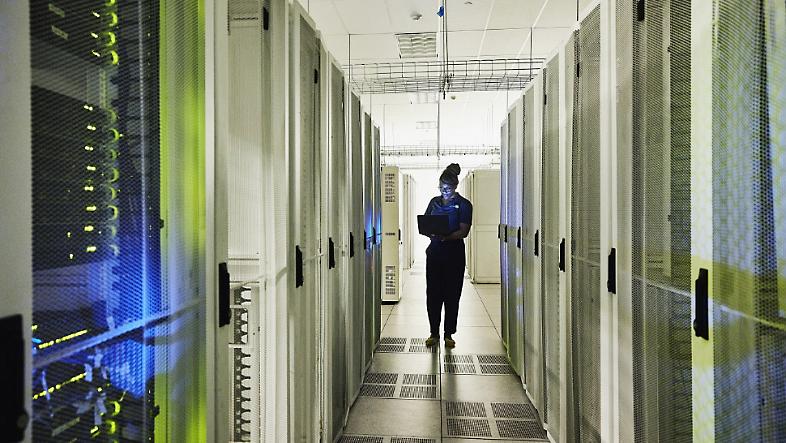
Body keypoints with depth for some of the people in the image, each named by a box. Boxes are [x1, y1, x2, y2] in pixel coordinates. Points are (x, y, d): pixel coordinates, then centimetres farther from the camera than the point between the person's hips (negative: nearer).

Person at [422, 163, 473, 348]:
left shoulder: (463, 204, -1)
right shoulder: (434, 202, 12)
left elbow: (464, 231, -10)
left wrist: (446, 237, -28)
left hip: (454, 253, -3)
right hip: (434, 252, 4)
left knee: (451, 295, 3)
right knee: (432, 293, 3)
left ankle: (449, 334, 15)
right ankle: (434, 333, 15)